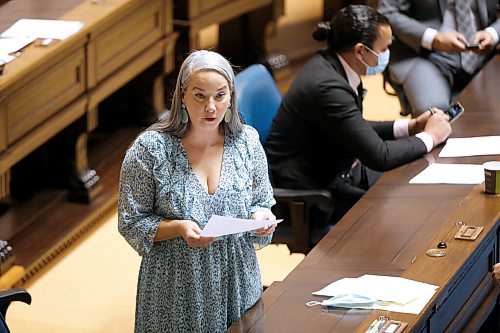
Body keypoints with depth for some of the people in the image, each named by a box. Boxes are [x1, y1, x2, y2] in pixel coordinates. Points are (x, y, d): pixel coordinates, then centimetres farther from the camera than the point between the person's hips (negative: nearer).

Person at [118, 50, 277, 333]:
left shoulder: (247, 142, -1)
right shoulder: (150, 148, -11)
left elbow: (263, 204, 10)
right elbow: (131, 223, -7)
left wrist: (261, 217, -13)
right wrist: (178, 228, -23)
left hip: (238, 284, 3)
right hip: (175, 291, -3)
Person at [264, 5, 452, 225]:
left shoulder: (331, 65, 0)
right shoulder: (326, 86, -28)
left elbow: (356, 130, 16)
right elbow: (379, 156, -27)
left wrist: (410, 126, 6)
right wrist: (429, 137, -12)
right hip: (310, 191, -9)